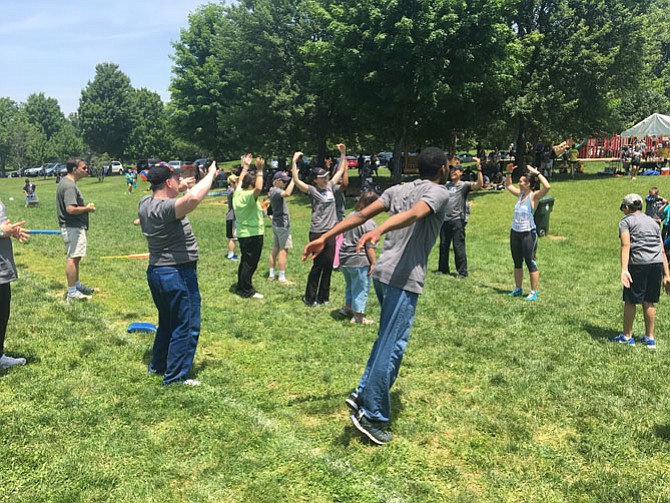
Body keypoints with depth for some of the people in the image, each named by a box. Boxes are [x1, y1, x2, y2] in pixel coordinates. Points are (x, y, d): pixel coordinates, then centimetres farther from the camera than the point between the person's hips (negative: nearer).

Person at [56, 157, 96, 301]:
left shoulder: (65, 182, 13)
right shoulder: (70, 186, -20)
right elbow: (71, 209, -29)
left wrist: (85, 207, 13)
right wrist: (87, 208, -15)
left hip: (73, 226, 11)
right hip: (73, 227, -11)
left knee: (75, 257, 20)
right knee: (73, 258, -7)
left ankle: (77, 285, 33)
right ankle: (72, 293, -3)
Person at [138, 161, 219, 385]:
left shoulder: (145, 203, 2)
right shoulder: (166, 208, -25)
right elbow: (193, 198, -44)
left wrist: (181, 187, 16)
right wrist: (210, 175, -29)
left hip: (156, 271, 10)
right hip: (178, 273, -9)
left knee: (167, 322, 26)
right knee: (186, 327, 3)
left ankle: (157, 365, 38)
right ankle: (175, 377, 10)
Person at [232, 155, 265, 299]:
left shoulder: (238, 193, 5)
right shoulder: (249, 196, -20)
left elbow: (240, 181, 23)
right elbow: (259, 188, -39)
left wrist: (245, 167, 29)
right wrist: (259, 171, -34)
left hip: (242, 233, 9)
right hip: (253, 234, -9)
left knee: (244, 262, 19)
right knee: (250, 264, -2)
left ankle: (241, 287, 27)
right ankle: (247, 291, 4)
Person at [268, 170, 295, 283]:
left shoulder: (272, 190, 11)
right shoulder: (276, 191, -19)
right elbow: (287, 193, -41)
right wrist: (293, 180, -34)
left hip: (277, 223, 10)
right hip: (282, 224, -10)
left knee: (275, 249, 13)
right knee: (283, 250, -8)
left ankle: (271, 274, 19)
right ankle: (282, 278, -7)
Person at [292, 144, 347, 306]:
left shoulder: (330, 187, 10)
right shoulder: (312, 190, -6)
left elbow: (340, 171, 20)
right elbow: (296, 180, -19)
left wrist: (343, 154, 17)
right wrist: (294, 162, -22)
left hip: (330, 232, 6)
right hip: (317, 233, -6)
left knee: (328, 265, 10)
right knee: (318, 265, 0)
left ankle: (323, 296, 21)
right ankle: (309, 297, 12)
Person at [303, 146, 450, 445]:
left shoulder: (398, 190, 17)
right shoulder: (440, 193, -2)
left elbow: (362, 214, 7)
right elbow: (413, 214, -23)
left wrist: (324, 238, 3)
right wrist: (379, 231, -39)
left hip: (383, 273, 8)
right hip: (405, 279, -8)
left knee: (388, 339, 21)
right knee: (392, 345, -3)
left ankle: (363, 394, 20)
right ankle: (371, 415, 2)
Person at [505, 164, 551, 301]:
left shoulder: (534, 196, -10)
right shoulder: (520, 194, 8)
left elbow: (547, 187, -28)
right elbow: (508, 185, 25)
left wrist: (537, 173, -23)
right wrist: (509, 173, 12)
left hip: (528, 233, -7)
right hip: (515, 233, 7)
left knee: (531, 263, 0)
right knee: (517, 263, 16)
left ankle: (534, 292, 8)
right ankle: (518, 289, 28)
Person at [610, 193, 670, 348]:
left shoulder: (626, 221, 6)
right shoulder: (653, 222, 23)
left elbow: (626, 245, -11)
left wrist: (624, 269, -20)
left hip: (638, 264, -6)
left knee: (630, 301, 6)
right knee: (648, 302, 16)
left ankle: (627, 336, 15)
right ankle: (649, 338, 22)